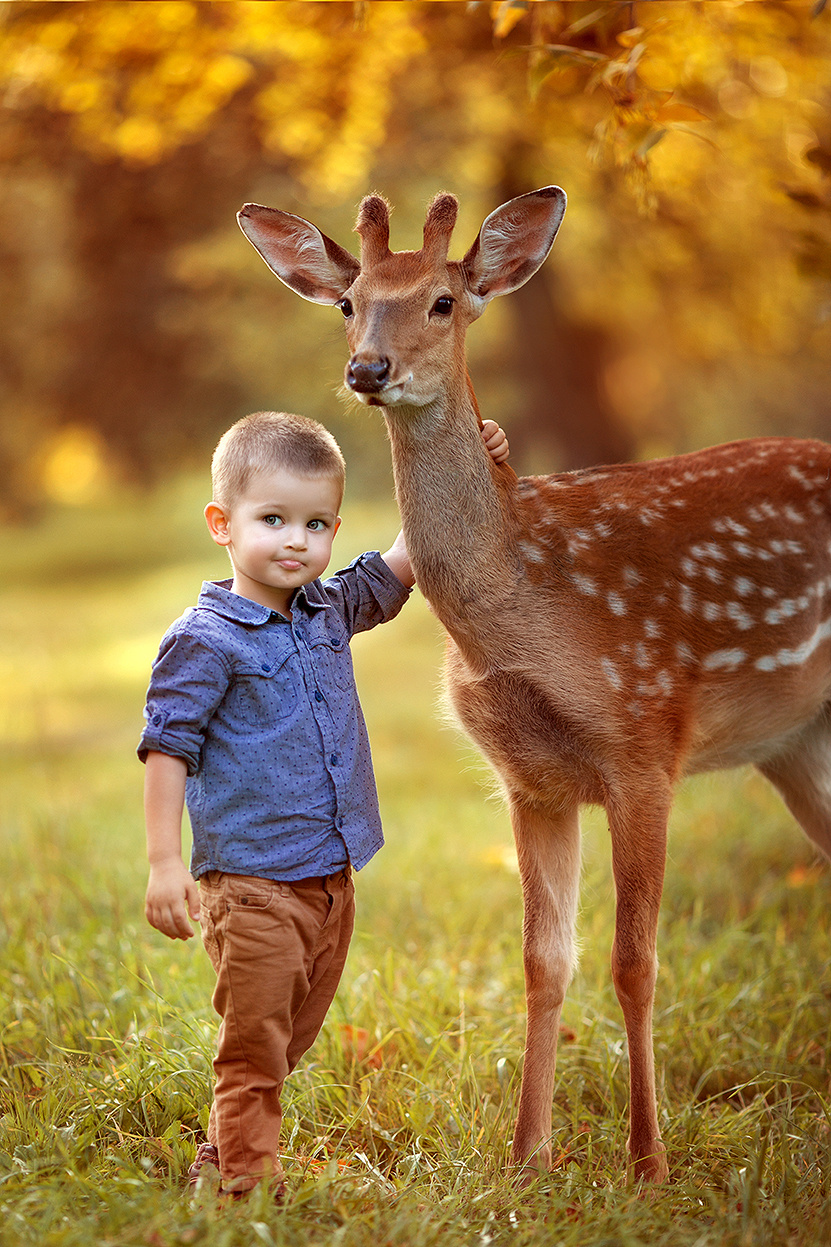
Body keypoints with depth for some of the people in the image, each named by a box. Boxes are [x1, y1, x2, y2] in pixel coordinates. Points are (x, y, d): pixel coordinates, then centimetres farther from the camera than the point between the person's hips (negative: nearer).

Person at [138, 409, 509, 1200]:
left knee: (290, 1039, 17)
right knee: (253, 1046, -2)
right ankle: (248, 1185, 7)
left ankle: (219, 1156, 32)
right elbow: (166, 749, -14)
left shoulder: (329, 610, 8)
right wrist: (164, 862, -19)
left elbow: (403, 562, 21)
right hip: (252, 886, -7)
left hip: (331, 881, 7)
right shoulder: (205, 641, -13)